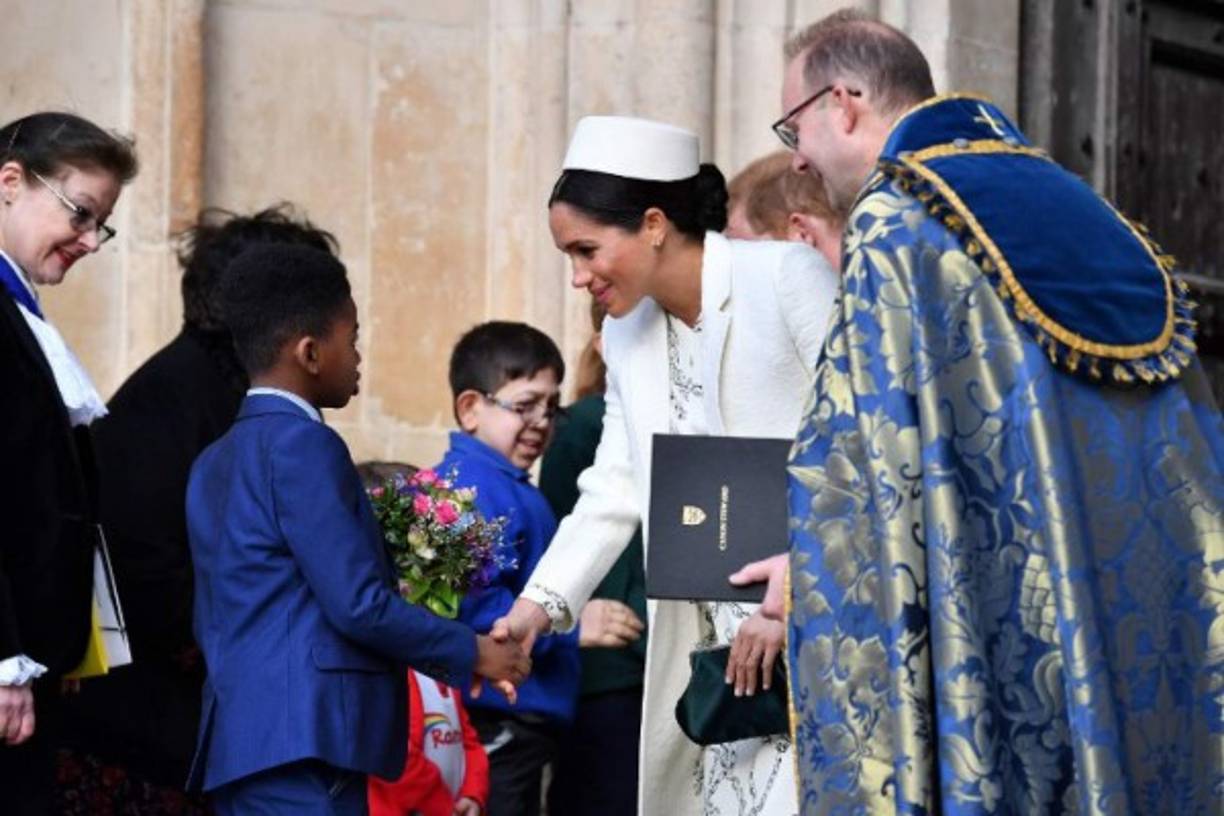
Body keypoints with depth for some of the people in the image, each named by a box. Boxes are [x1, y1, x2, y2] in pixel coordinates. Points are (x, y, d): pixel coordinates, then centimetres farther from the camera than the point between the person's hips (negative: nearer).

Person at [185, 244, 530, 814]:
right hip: (304, 741, -10)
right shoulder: (302, 443, -10)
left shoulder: (216, 461, 18)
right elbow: (359, 604, -15)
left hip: (239, 742, 10)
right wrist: (470, 653, -2)